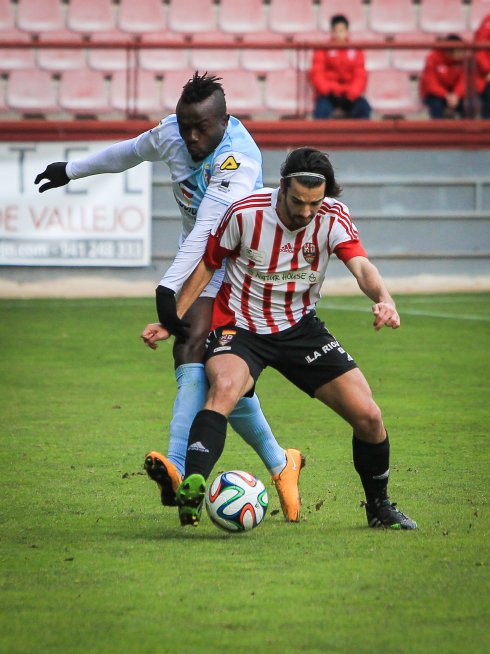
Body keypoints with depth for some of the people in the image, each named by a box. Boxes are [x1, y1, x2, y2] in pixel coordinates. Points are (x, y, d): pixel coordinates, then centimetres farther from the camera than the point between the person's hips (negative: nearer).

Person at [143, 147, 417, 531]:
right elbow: (207, 265, -2)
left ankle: (379, 507, 20)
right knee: (224, 387, -37)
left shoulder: (333, 217, -12)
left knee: (367, 416, -5)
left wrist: (384, 299, -49)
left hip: (300, 327, 3)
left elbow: (361, 266, -27)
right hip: (240, 326, -3)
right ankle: (192, 489, -50)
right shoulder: (246, 213, -17)